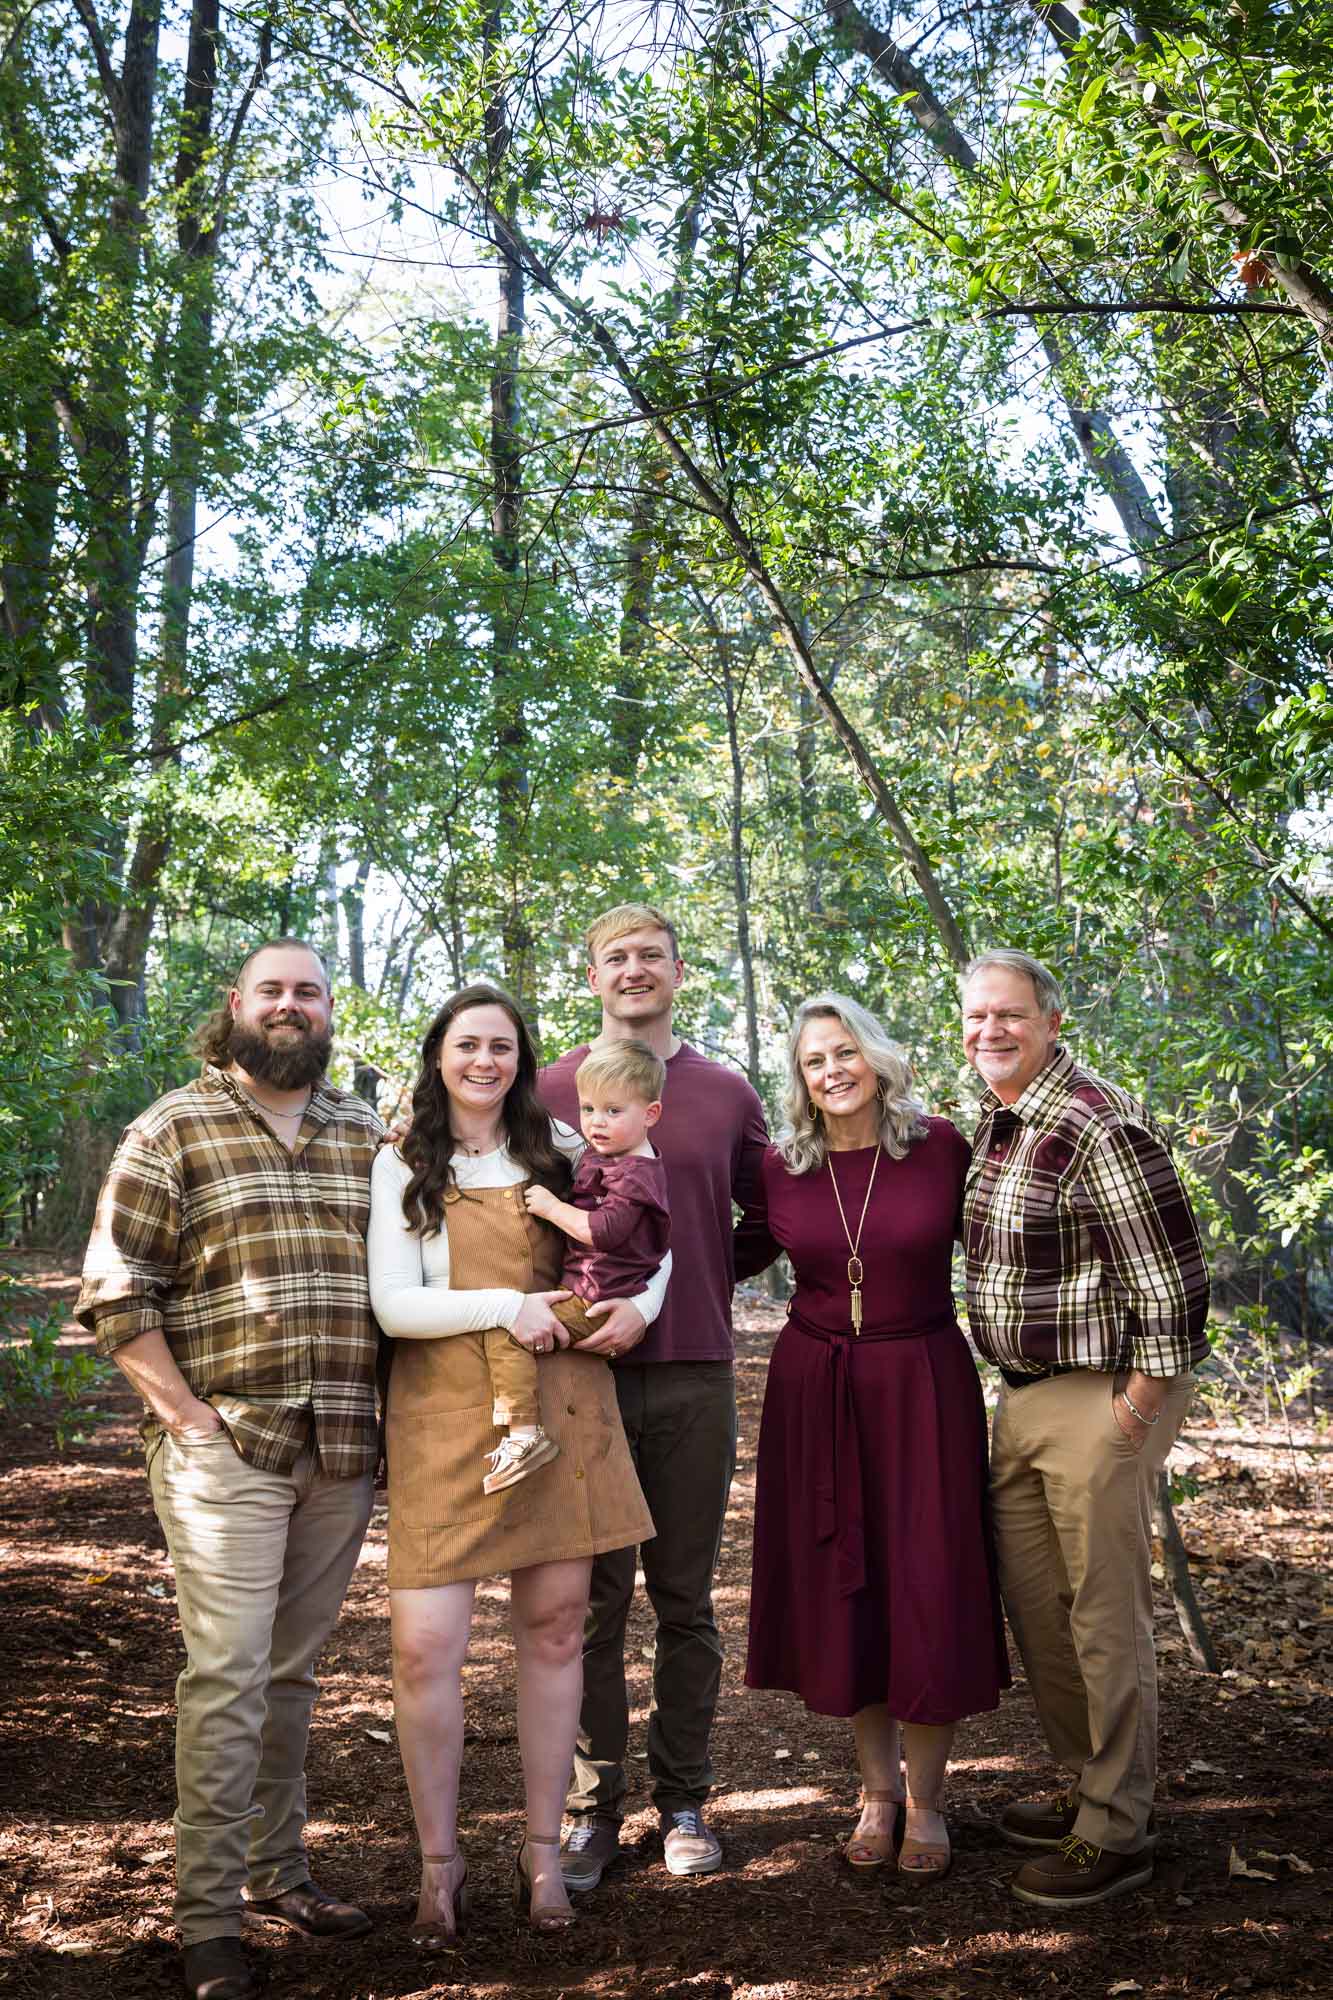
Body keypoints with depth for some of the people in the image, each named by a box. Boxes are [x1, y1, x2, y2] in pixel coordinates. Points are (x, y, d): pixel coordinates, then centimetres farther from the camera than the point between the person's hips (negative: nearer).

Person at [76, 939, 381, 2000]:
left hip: (343, 1451, 4)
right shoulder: (173, 1128, 0)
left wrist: (384, 1409, 6)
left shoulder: (369, 1136, 12)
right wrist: (188, 1417, -10)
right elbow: (115, 1294, -4)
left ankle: (276, 1868, 27)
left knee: (293, 1668, 14)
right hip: (226, 1444, -4)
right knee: (227, 1672, -6)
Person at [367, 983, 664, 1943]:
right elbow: (393, 1304, -4)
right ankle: (440, 1864, 12)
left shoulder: (559, 1150, 13)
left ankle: (544, 1851, 22)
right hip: (446, 1414, -3)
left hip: (561, 1406, 3)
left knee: (555, 1624, 6)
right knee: (425, 1645, -8)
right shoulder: (402, 1165, 4)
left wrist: (639, 1303, -1)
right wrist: (505, 1305, -13)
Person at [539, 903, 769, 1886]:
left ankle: (684, 1802, 21)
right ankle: (594, 1806, 16)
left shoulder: (728, 1093, 9)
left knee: (687, 1599, 9)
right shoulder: (551, 1090, 5)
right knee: (593, 1595, 4)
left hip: (696, 1373, 1)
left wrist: (662, 1297, 2)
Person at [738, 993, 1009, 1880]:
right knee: (839, 1585, 8)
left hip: (922, 1384, -2)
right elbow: (737, 1258, 14)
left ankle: (926, 1797, 19)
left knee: (927, 1586, 0)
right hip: (816, 1389, 2)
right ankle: (877, 1783, 27)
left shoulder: (942, 1148, -6)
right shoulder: (780, 1167, -1)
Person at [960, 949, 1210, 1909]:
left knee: (1105, 1616, 1)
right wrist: (1020, 1391, 17)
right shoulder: (993, 1122, 8)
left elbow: (1171, 1286, -20)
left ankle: (1117, 1832, 15)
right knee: (1034, 1605, 17)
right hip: (1023, 1397, 9)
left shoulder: (1100, 1128, -20)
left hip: (1099, 1402, -9)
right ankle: (1086, 1784, 34)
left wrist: (1131, 1414, -17)